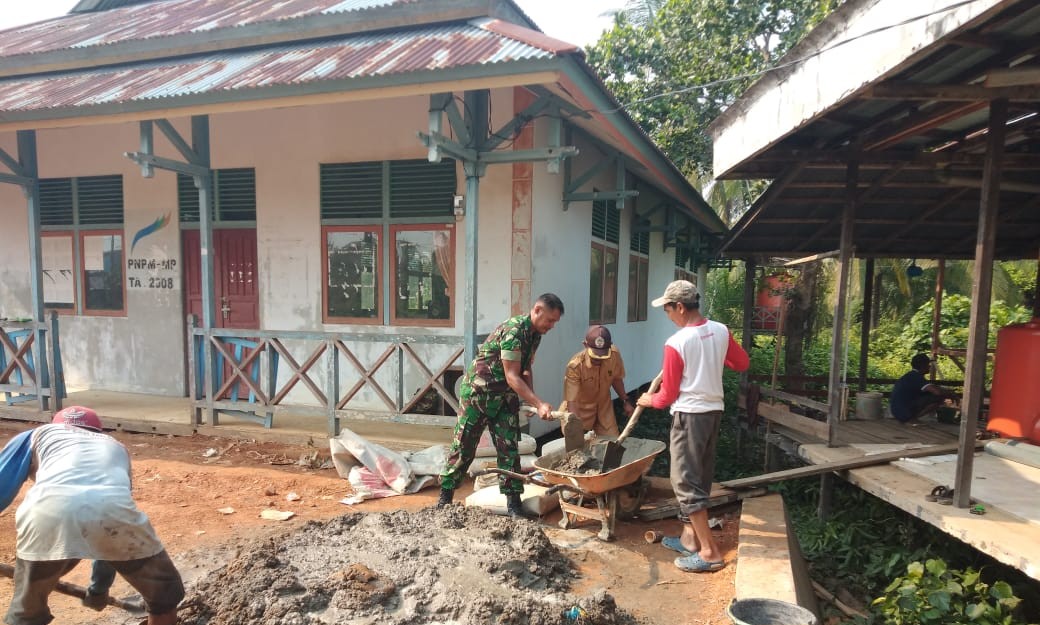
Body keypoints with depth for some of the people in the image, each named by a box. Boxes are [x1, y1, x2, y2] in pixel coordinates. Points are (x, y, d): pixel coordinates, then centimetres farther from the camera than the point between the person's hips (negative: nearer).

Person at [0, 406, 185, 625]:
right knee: (165, 596, 25)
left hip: (48, 512, 0)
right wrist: (99, 587, 54)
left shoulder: (37, 435, 36)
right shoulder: (116, 447, 40)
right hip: (112, 510, 1)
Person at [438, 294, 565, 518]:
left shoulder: (535, 334, 3)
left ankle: (513, 503, 10)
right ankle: (445, 497, 18)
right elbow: (512, 376, -27)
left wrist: (530, 400, 0)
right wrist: (539, 404, -30)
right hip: (478, 392, -7)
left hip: (505, 397, 7)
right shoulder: (513, 331, -25)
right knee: (463, 446, 3)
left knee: (509, 449, 4)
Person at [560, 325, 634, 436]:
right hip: (580, 409, -4)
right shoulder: (575, 366, -33)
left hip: (604, 407, 4)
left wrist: (626, 400, 4)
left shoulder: (615, 355, -21)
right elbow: (572, 401, -33)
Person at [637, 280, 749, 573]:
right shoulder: (721, 331, 1)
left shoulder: (676, 343, -17)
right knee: (700, 478, 16)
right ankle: (690, 538, 26)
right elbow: (742, 363, 17)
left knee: (686, 481, 0)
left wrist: (649, 399, 11)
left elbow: (668, 395, -9)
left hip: (689, 415, -8)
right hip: (714, 411, 8)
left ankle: (709, 551, 3)